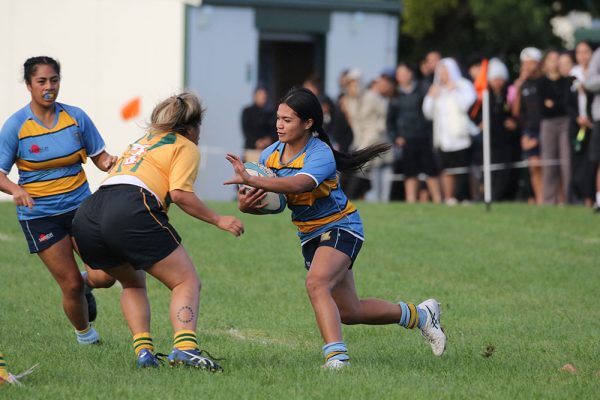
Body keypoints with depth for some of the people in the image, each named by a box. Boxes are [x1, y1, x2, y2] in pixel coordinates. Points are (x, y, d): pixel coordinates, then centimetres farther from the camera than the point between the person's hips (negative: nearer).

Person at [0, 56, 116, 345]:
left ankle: (87, 282, 29)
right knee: (71, 284, -4)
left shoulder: (76, 117, -2)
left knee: (106, 276, -9)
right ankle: (83, 332, 26)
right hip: (39, 215, -3)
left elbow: (98, 156, 6)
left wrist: (109, 162, -18)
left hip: (80, 206, 3)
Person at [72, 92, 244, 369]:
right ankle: (184, 347, -22)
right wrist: (218, 220, 4)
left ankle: (143, 351, 9)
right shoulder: (185, 147, 12)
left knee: (133, 283, 28)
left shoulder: (144, 141, 35)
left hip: (86, 218, 7)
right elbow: (179, 194, -2)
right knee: (187, 282, 1)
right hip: (132, 211, -7)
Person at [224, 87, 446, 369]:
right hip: (310, 234, 7)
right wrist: (245, 204, -31)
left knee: (316, 283, -34)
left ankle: (336, 355, -37)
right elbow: (267, 200, -5)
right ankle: (419, 315, 35)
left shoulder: (320, 155, -26)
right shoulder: (271, 155, -6)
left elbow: (299, 184, -47)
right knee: (349, 312, 14)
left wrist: (252, 180, -60)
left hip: (340, 227, -7)